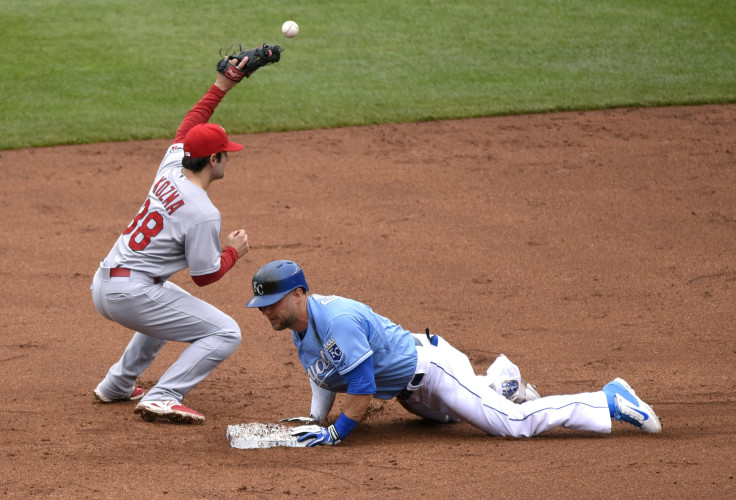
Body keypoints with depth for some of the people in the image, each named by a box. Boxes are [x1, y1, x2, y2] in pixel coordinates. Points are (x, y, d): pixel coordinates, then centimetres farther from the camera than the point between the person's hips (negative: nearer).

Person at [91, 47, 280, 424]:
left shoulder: (169, 170, 6)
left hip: (102, 284, 9)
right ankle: (162, 399, -15)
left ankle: (117, 385, 36)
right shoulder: (203, 214, -16)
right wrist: (234, 251, 7)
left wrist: (221, 87, 25)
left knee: (171, 306, 39)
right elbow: (205, 275, -10)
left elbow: (187, 129, 25)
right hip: (131, 293, -9)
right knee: (225, 334, -5)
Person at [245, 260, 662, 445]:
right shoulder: (300, 320, -3)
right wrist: (316, 418, 3)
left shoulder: (339, 321, -33)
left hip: (430, 366, -10)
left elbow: (362, 390, -32)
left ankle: (611, 401, -7)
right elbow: (324, 368, 14)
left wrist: (334, 433, -26)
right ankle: (501, 381, 51)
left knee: (513, 421, -15)